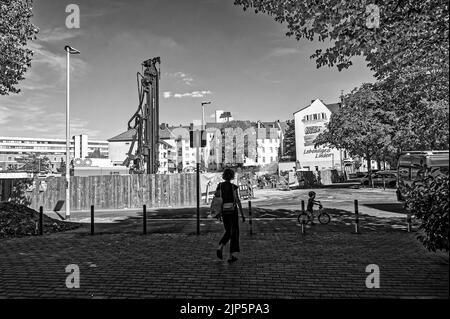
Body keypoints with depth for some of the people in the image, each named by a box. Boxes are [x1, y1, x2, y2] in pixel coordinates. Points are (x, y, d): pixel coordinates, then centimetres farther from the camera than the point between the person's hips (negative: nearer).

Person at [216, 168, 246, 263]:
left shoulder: (220, 185, 1)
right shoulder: (233, 187, -10)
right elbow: (238, 201, -13)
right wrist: (242, 214, -8)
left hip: (224, 211, 4)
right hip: (233, 211, -4)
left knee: (228, 232, 20)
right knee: (234, 232, 8)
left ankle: (220, 248, -2)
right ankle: (231, 256, 6)